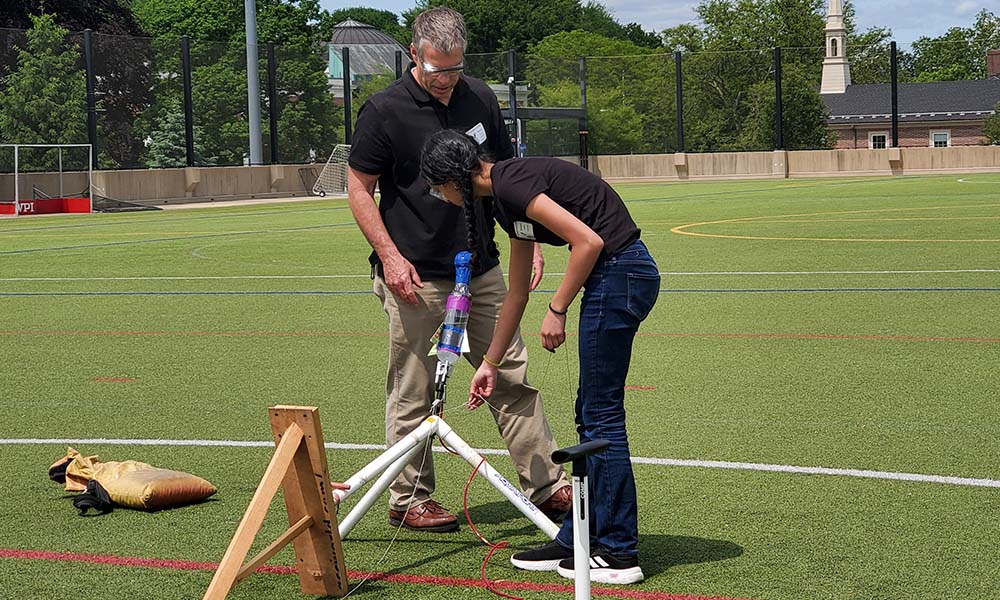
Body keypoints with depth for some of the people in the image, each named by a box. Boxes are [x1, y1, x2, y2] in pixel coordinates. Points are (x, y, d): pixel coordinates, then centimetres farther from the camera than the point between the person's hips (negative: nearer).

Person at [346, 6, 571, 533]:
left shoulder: (480, 98, 7)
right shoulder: (385, 110, -9)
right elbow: (359, 189, -5)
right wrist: (389, 255, -13)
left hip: (481, 269, 5)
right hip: (415, 277, -5)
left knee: (513, 377, 7)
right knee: (412, 395, 2)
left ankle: (546, 486, 13)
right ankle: (408, 501, 14)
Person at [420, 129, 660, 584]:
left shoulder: (511, 183, -13)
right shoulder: (506, 199, 18)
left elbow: (589, 241, -20)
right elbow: (516, 292, 27)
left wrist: (557, 310, -10)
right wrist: (491, 364, 33)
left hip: (619, 272, -10)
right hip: (618, 275, 10)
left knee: (602, 414, -3)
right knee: (590, 414, 14)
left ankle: (619, 554, 4)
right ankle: (577, 541, 22)